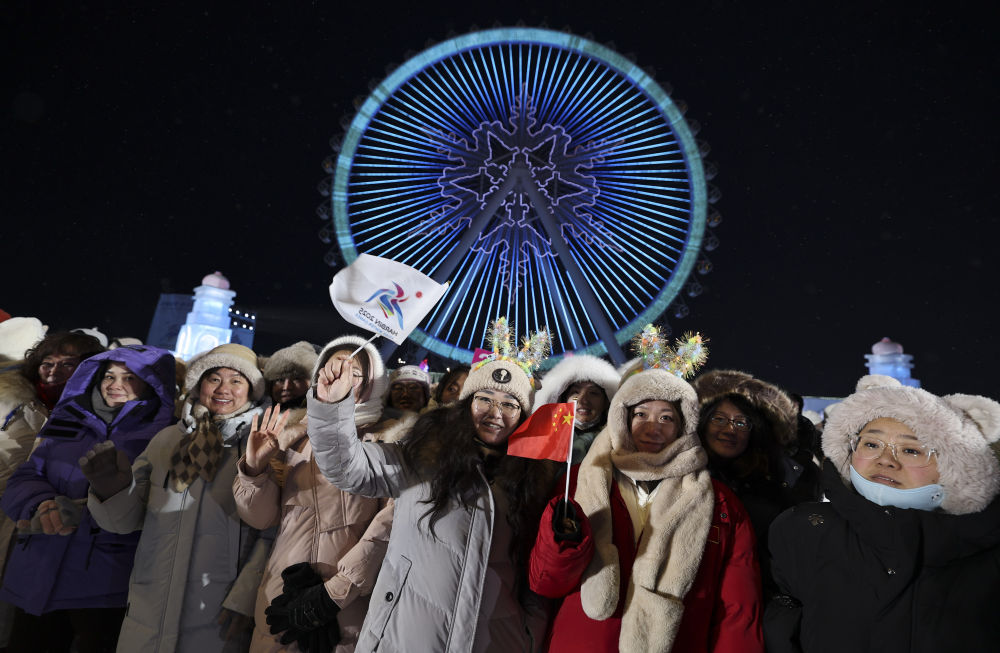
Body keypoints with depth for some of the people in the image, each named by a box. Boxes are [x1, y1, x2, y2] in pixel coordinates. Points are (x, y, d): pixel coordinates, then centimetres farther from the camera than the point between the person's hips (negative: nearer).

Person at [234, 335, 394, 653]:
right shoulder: (290, 434, 7)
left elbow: (388, 524, -11)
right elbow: (261, 518, 6)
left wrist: (334, 591, -15)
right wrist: (254, 468, -10)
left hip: (349, 606, -3)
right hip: (281, 598, 3)